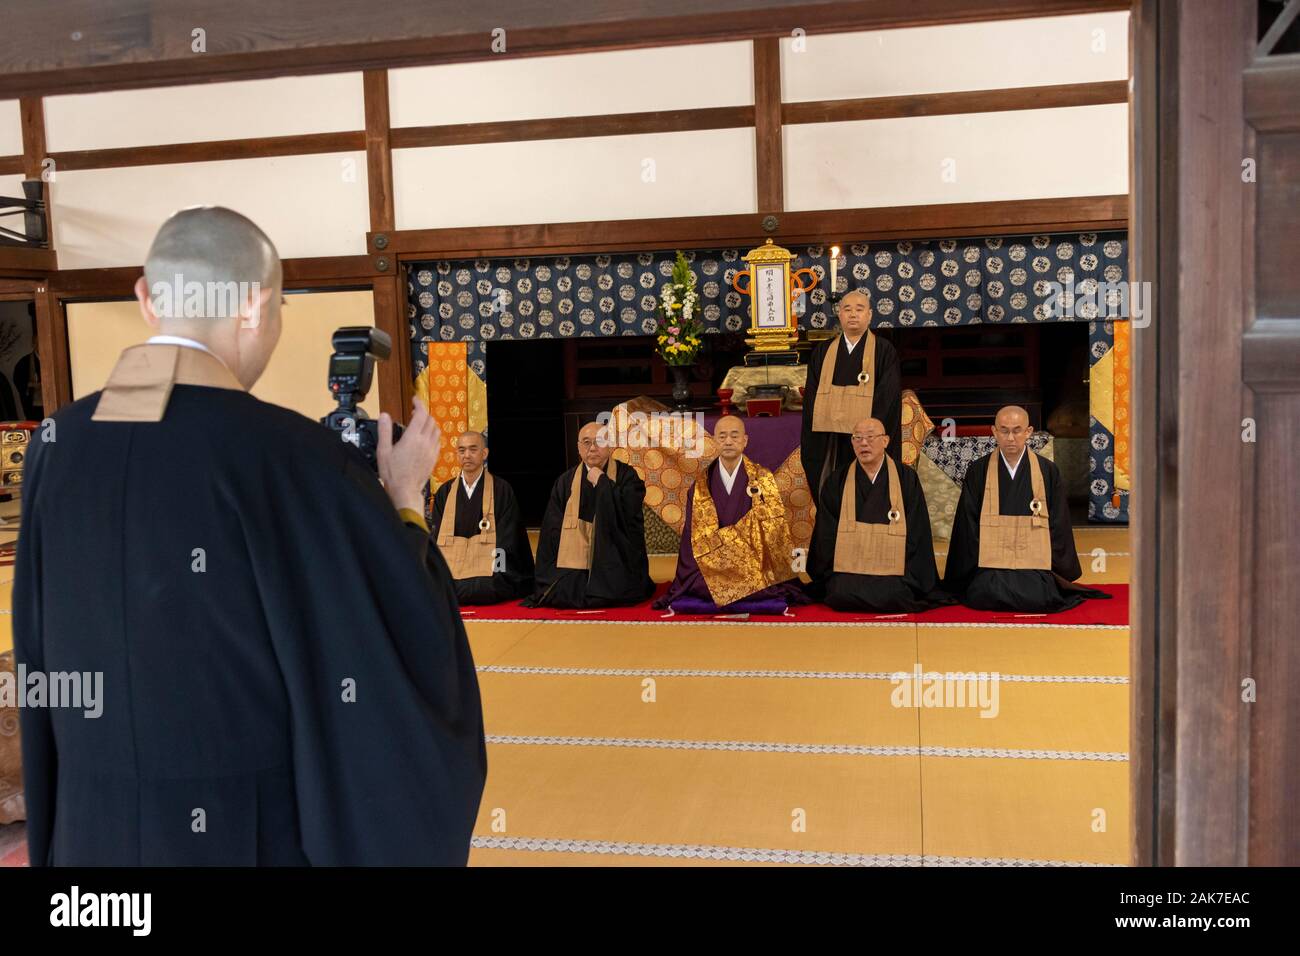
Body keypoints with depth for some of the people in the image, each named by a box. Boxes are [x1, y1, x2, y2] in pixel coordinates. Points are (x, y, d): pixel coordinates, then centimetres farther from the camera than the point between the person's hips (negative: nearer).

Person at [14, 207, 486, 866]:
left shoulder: (58, 446, -5)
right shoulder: (291, 456, -21)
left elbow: (41, 645, 8)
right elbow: (414, 638, -13)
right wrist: (405, 492, 0)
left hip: (99, 826, 5)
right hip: (268, 831, -5)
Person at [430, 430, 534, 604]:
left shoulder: (501, 490, 5)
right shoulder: (444, 493, 14)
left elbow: (507, 543, 0)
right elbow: (435, 539, 10)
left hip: (488, 578, -2)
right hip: (450, 575, 2)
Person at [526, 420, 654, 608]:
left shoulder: (626, 476, 3)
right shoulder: (565, 482, 11)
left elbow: (629, 513, -15)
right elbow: (552, 530, 9)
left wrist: (601, 481, -9)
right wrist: (549, 577, 3)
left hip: (616, 563, -2)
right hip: (576, 566, 2)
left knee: (610, 596, -27)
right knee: (558, 594, -23)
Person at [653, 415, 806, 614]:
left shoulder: (763, 479, 4)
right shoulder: (702, 484, 6)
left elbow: (775, 525, -3)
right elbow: (696, 534, 3)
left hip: (753, 566, -1)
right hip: (713, 567, 1)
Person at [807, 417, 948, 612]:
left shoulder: (906, 479, 6)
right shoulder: (837, 481, 9)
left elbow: (917, 533, 5)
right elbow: (826, 535, 8)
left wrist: (908, 579, -3)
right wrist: (832, 576, -2)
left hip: (892, 571, 0)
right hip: (847, 571, 0)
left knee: (892, 596, -29)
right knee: (842, 593, -29)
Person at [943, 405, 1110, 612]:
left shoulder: (1048, 471, 8)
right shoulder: (978, 471, 7)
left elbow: (1058, 525, 10)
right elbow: (968, 525, 6)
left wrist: (1058, 573, 3)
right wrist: (973, 570, -1)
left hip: (1034, 564, 1)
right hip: (990, 565, -1)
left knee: (1038, 597, -27)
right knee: (986, 595, -29)